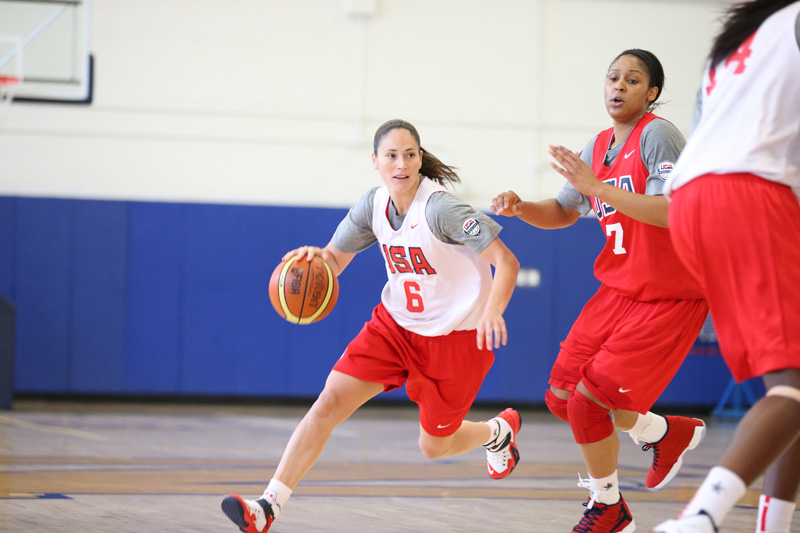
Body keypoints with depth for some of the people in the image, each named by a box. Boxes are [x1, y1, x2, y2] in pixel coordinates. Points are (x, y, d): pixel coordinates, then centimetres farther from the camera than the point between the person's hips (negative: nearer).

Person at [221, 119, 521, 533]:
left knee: (433, 447, 9)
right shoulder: (373, 205, -5)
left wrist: (492, 311, -43)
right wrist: (317, 256, -19)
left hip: (455, 336, -5)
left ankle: (500, 430, 44)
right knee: (329, 402, -13)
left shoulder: (440, 208, -23)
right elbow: (336, 260, 6)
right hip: (396, 324, 5)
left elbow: (506, 261, -25)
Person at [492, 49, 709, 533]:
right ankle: (669, 433, 27)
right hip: (620, 289, 8)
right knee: (563, 397, 6)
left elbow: (674, 212, -28)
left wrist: (597, 187, -28)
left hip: (671, 298, -8)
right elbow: (563, 213, 23)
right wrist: (521, 208, 2)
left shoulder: (657, 135, -15)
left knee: (591, 400, -13)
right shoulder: (599, 147, 10)